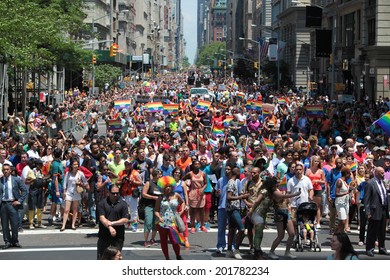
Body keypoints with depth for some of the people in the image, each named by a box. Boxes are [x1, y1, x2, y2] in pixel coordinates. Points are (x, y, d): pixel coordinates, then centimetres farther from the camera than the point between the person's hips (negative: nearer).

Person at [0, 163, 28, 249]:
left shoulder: (16, 180, 2)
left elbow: (24, 190, 5)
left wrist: (19, 201, -3)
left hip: (12, 204, -1)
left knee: (15, 224, -1)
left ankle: (15, 241, 13)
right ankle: (7, 242, 13)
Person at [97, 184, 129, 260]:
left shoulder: (123, 204, 2)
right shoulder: (102, 203, 2)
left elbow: (125, 220, -5)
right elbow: (102, 218, -9)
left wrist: (112, 223, -12)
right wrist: (110, 227, -21)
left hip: (118, 236, 0)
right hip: (104, 235, 0)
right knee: (101, 255, 5)